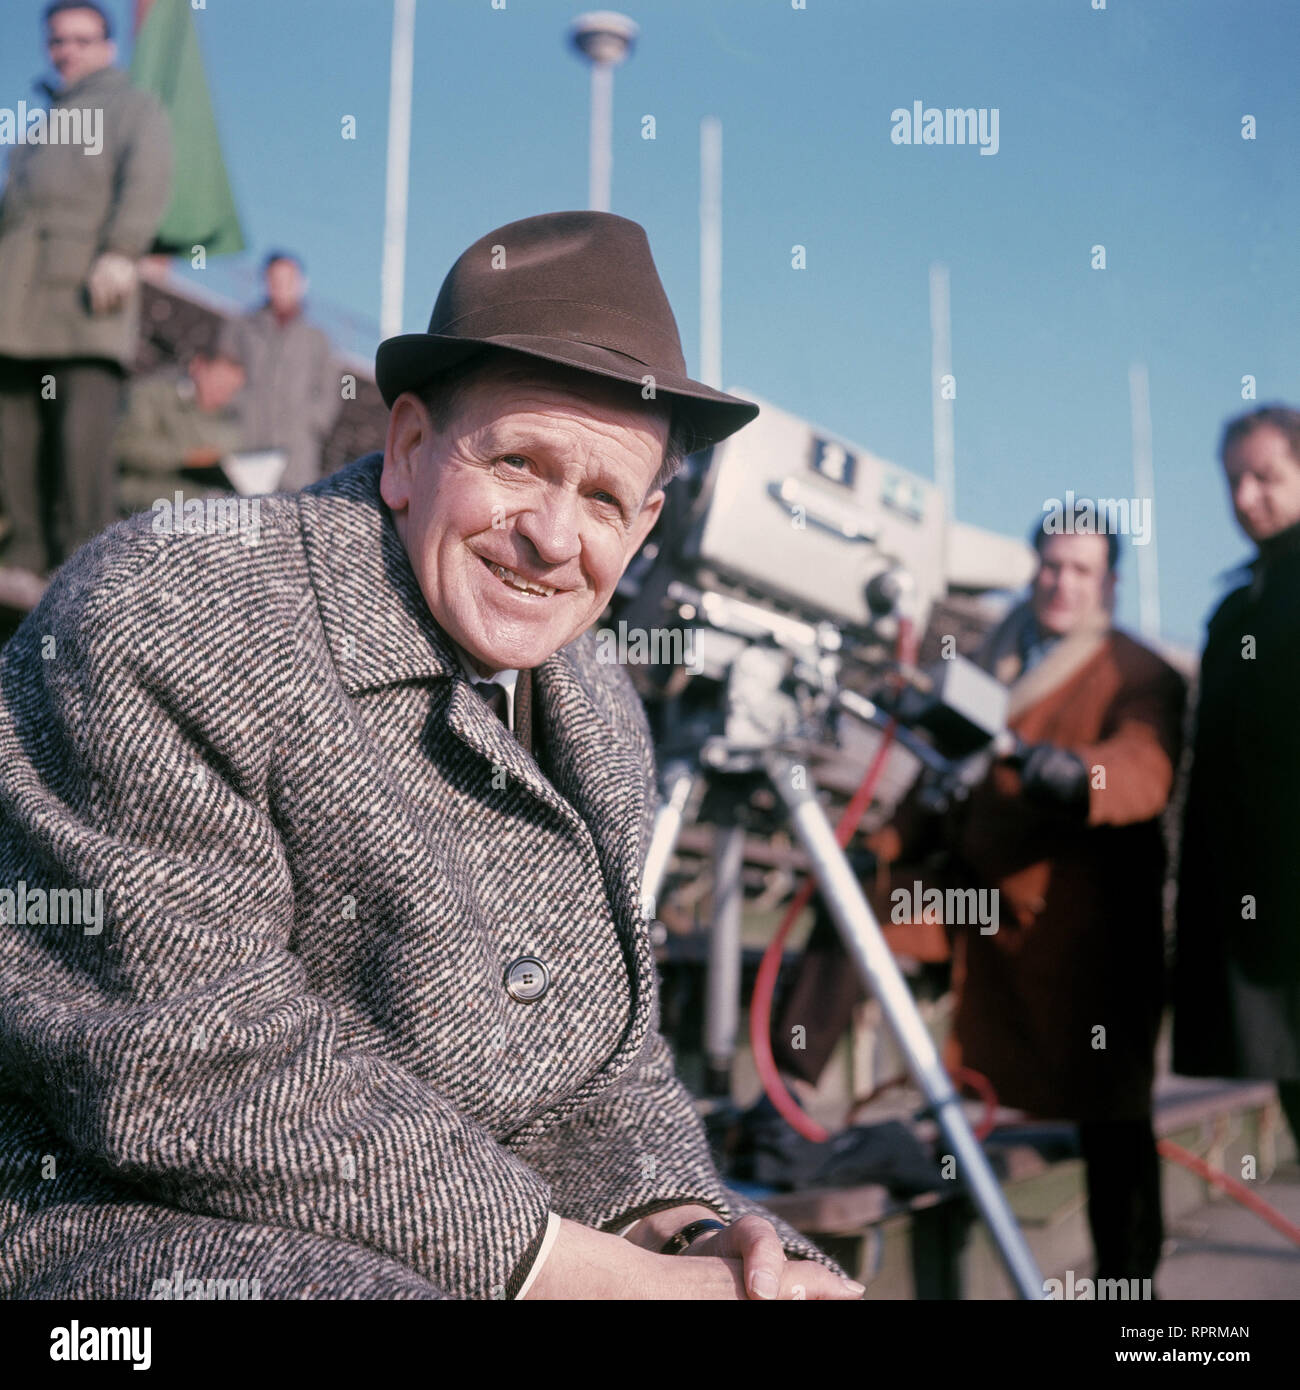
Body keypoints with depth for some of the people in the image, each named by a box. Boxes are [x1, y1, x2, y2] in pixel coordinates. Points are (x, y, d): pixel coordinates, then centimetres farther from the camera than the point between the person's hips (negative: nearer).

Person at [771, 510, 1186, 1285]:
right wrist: (882, 848, 4)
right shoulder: (997, 660, 12)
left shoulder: (1143, 677, -5)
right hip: (982, 897, 5)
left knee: (1112, 1116, -2)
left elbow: (1145, 772, -25)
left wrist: (1069, 770, -46)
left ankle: (1129, 1274, 15)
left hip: (1085, 926, -5)